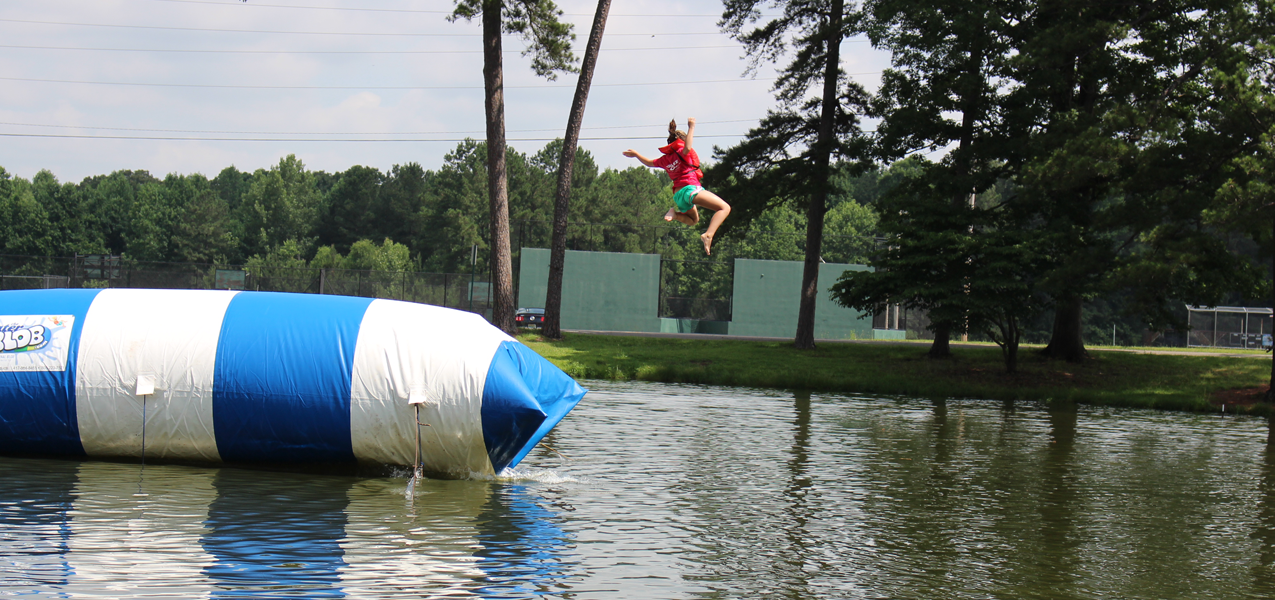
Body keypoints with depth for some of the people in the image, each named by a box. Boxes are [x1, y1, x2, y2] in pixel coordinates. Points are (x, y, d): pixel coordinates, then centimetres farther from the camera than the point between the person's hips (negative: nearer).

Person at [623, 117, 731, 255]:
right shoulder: (681, 152, 0)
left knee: (693, 220, 35)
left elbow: (649, 162, 35)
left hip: (678, 196, 8)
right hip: (690, 188, -8)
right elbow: (687, 147, -25)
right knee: (725, 208, -17)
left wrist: (636, 154, 51)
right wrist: (691, 127, -19)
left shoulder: (665, 159, 18)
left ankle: (675, 213, 4)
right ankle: (708, 235, -39)